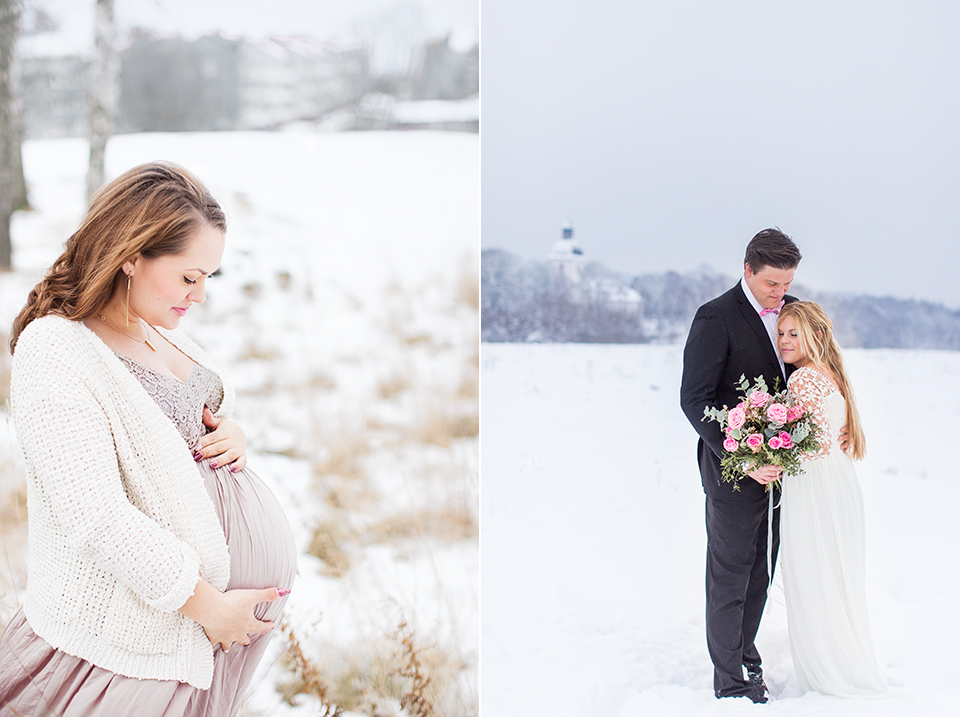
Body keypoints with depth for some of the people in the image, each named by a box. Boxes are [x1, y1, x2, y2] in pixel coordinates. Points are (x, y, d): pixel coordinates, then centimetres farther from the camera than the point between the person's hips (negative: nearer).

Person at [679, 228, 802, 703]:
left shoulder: (792, 309, 6)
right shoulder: (716, 318, -14)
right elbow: (694, 399, -17)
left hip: (777, 464, 6)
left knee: (760, 571, 16)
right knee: (729, 575, 3)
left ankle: (745, 656, 30)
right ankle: (730, 681, 13)